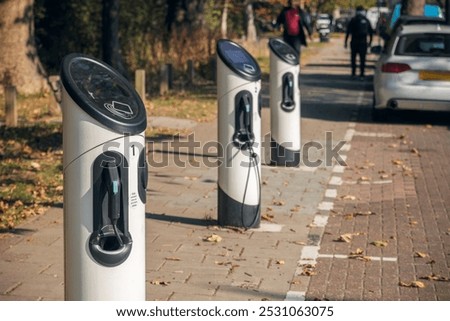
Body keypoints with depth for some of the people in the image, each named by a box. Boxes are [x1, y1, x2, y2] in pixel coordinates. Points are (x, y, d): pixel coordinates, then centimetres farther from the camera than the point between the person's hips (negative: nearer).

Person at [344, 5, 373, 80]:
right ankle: (362, 74, 0)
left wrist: (346, 41, 1)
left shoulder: (353, 20, 0)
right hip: (363, 42, 1)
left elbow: (348, 32, -2)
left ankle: (353, 74, 2)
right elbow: (371, 32, 9)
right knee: (362, 59, 4)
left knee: (353, 58, 8)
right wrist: (370, 41, 19)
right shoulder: (366, 21, 5)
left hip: (354, 42, -1)